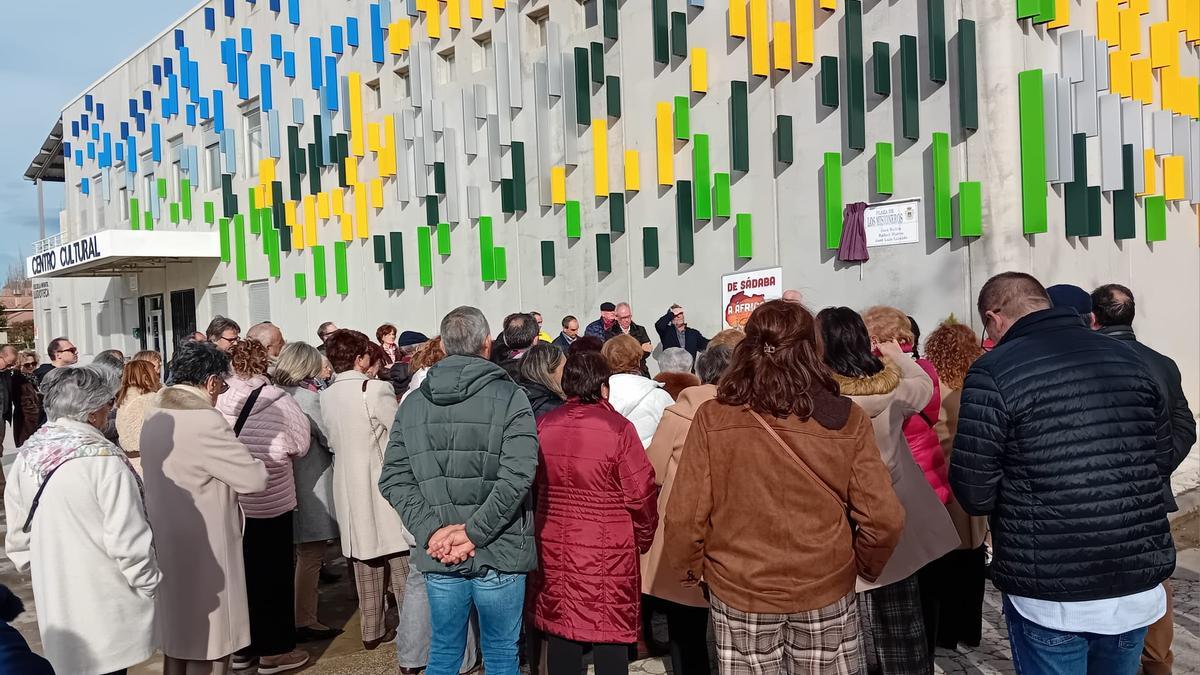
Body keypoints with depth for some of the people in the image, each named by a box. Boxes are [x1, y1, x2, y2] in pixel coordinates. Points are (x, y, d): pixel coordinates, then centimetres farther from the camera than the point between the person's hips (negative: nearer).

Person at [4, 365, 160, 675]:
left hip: (55, 603, 6)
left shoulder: (27, 455, -1)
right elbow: (128, 539, -19)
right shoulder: (104, 459, -22)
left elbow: (18, 531, 9)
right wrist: (150, 583, -5)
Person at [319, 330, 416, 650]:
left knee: (365, 563, 15)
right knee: (401, 562, 1)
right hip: (384, 485, -6)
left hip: (349, 488, 7)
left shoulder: (326, 396, 5)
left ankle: (373, 630, 24)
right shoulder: (376, 390, -16)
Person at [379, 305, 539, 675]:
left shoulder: (413, 403, 4)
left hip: (439, 559, 4)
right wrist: (475, 532, -14)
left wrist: (433, 529, -6)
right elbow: (517, 475, -18)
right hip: (498, 556, -3)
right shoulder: (509, 397, -8)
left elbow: (393, 479, -1)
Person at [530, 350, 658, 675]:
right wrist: (643, 537, 7)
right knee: (609, 637, 7)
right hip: (607, 552, -4)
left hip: (554, 547, 4)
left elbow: (533, 485, 8)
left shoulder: (543, 426, -1)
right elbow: (639, 494, -10)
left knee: (560, 634, 14)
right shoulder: (617, 428, -14)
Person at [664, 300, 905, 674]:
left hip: (739, 593, 0)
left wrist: (689, 570, 7)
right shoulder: (847, 420, -12)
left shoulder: (713, 418, -14)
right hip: (826, 592, 1)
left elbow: (685, 517, -12)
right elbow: (883, 519, -9)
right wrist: (864, 567, 10)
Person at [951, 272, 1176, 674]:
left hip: (1049, 596, -5)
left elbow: (974, 494, -14)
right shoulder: (1128, 359, 4)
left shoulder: (993, 373, -14)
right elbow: (1162, 461, 12)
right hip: (1138, 585, 5)